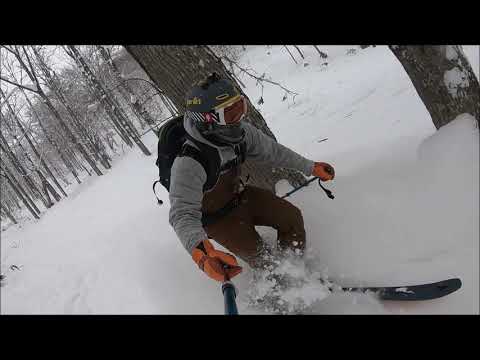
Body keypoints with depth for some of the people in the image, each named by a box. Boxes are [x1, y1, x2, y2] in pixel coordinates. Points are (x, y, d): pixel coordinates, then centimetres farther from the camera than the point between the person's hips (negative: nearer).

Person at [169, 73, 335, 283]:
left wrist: (310, 167, 3)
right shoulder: (188, 163, -39)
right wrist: (200, 253, -64)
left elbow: (270, 151, -3)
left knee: (291, 216, -3)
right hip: (216, 217, -6)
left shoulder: (239, 132, -19)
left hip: (239, 195, 6)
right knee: (254, 252, -14)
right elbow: (183, 214, -45)